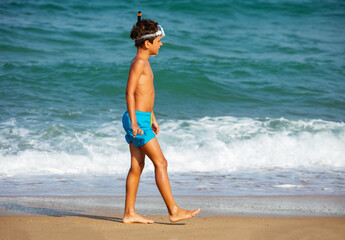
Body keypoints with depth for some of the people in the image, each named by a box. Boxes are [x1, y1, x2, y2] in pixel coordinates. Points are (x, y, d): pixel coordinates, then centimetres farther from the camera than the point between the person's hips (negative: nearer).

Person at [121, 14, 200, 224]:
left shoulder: (144, 63, 18)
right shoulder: (139, 62, -14)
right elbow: (130, 92, -21)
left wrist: (152, 119, 29)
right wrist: (134, 122, -27)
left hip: (141, 119, 10)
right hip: (137, 119, -10)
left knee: (137, 166, 9)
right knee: (160, 163, -8)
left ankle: (130, 214, 11)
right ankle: (174, 211, -7)